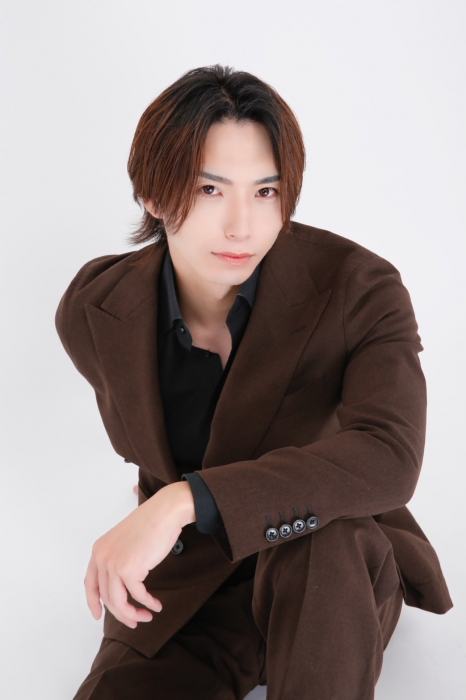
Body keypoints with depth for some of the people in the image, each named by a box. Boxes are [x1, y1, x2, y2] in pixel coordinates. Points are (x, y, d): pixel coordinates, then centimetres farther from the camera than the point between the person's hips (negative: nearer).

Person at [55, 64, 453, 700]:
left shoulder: (359, 288, -18)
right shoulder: (94, 313, -9)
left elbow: (389, 457, -33)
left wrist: (189, 499, -39)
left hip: (339, 572, -2)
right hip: (181, 586, 3)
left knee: (318, 528, -35)